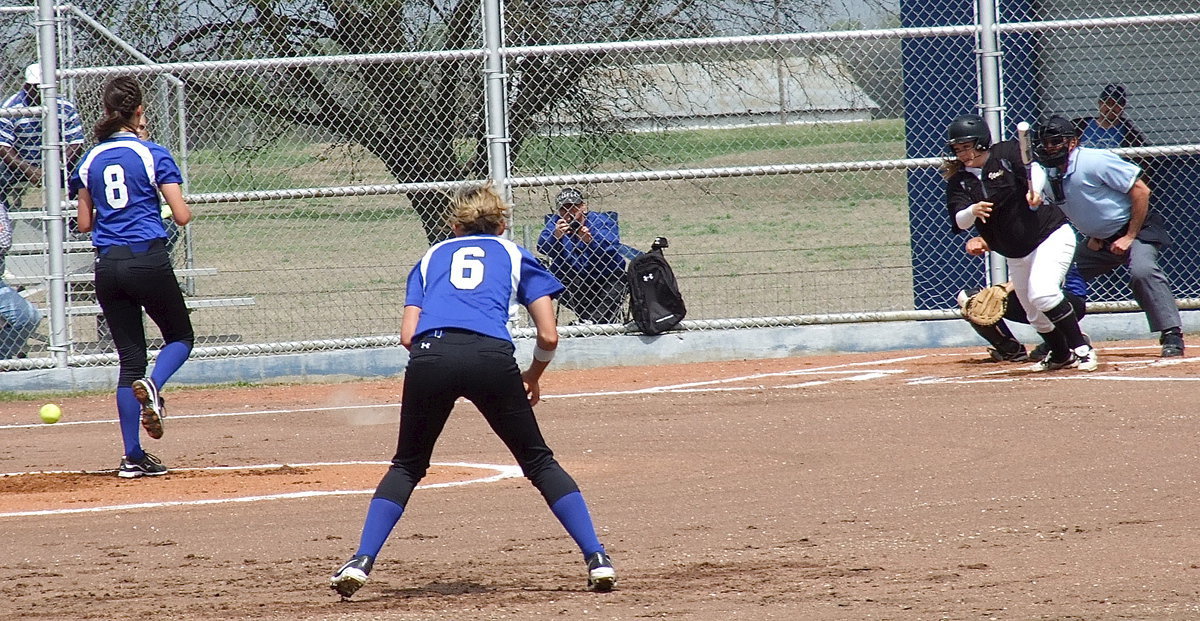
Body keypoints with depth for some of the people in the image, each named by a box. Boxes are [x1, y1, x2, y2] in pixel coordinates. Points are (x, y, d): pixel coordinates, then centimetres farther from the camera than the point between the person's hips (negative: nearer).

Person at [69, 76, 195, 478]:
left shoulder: (90, 160, 7)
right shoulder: (153, 154, -4)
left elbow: (85, 223, 12)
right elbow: (182, 216, -7)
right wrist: (181, 207, 14)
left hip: (107, 265, 4)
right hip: (148, 260, -4)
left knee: (130, 356, 10)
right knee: (180, 336, 17)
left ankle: (133, 457, 5)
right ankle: (152, 386, -17)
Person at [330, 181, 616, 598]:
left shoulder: (432, 258, 30)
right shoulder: (515, 256, 27)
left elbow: (408, 336, 18)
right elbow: (548, 336, 17)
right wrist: (533, 377, 35)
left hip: (429, 356, 1)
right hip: (491, 356, -1)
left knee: (407, 465, 19)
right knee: (538, 461, 14)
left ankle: (361, 561, 6)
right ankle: (596, 558, 6)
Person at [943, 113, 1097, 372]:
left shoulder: (1007, 153, -8)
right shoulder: (958, 181, 0)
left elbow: (1034, 169, -24)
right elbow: (959, 222, -12)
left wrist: (1035, 188, -46)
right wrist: (972, 211, -36)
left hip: (1051, 234, -6)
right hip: (1014, 253, 6)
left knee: (1042, 293, -26)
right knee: (1035, 314, 12)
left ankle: (1082, 350, -16)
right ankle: (1060, 355, 38)